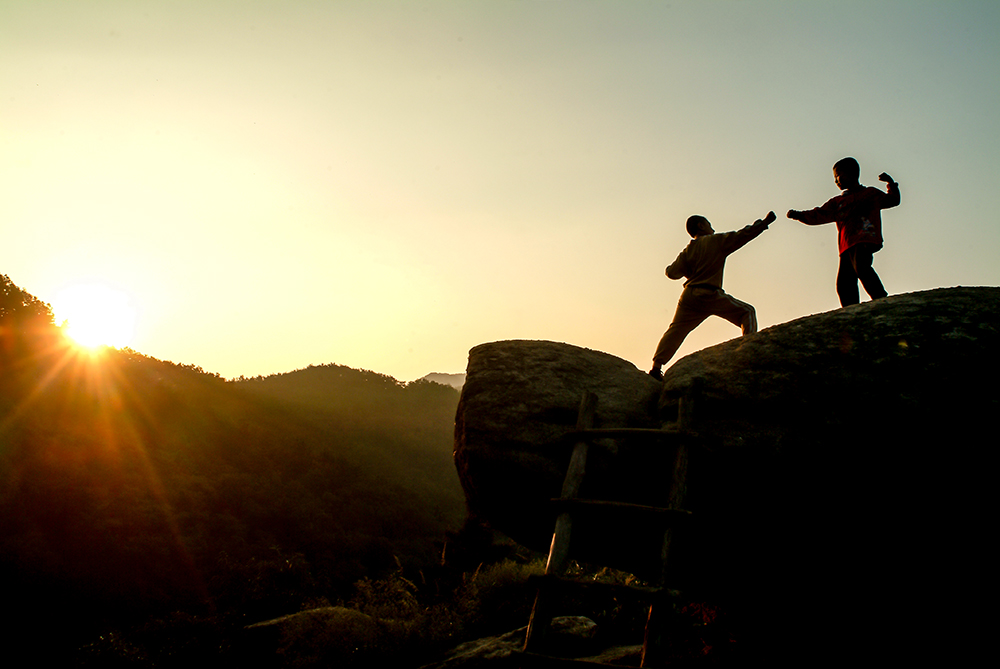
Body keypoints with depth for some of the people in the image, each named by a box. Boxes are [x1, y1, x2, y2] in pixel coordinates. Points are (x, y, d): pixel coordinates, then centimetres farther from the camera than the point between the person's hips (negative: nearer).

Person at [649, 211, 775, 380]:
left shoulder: (688, 250, 13)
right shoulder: (717, 240, 3)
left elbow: (672, 272, 8)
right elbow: (743, 234, 4)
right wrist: (765, 222, 16)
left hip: (689, 296, 4)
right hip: (711, 296, -4)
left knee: (676, 330, 10)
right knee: (747, 313, 8)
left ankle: (656, 367, -1)